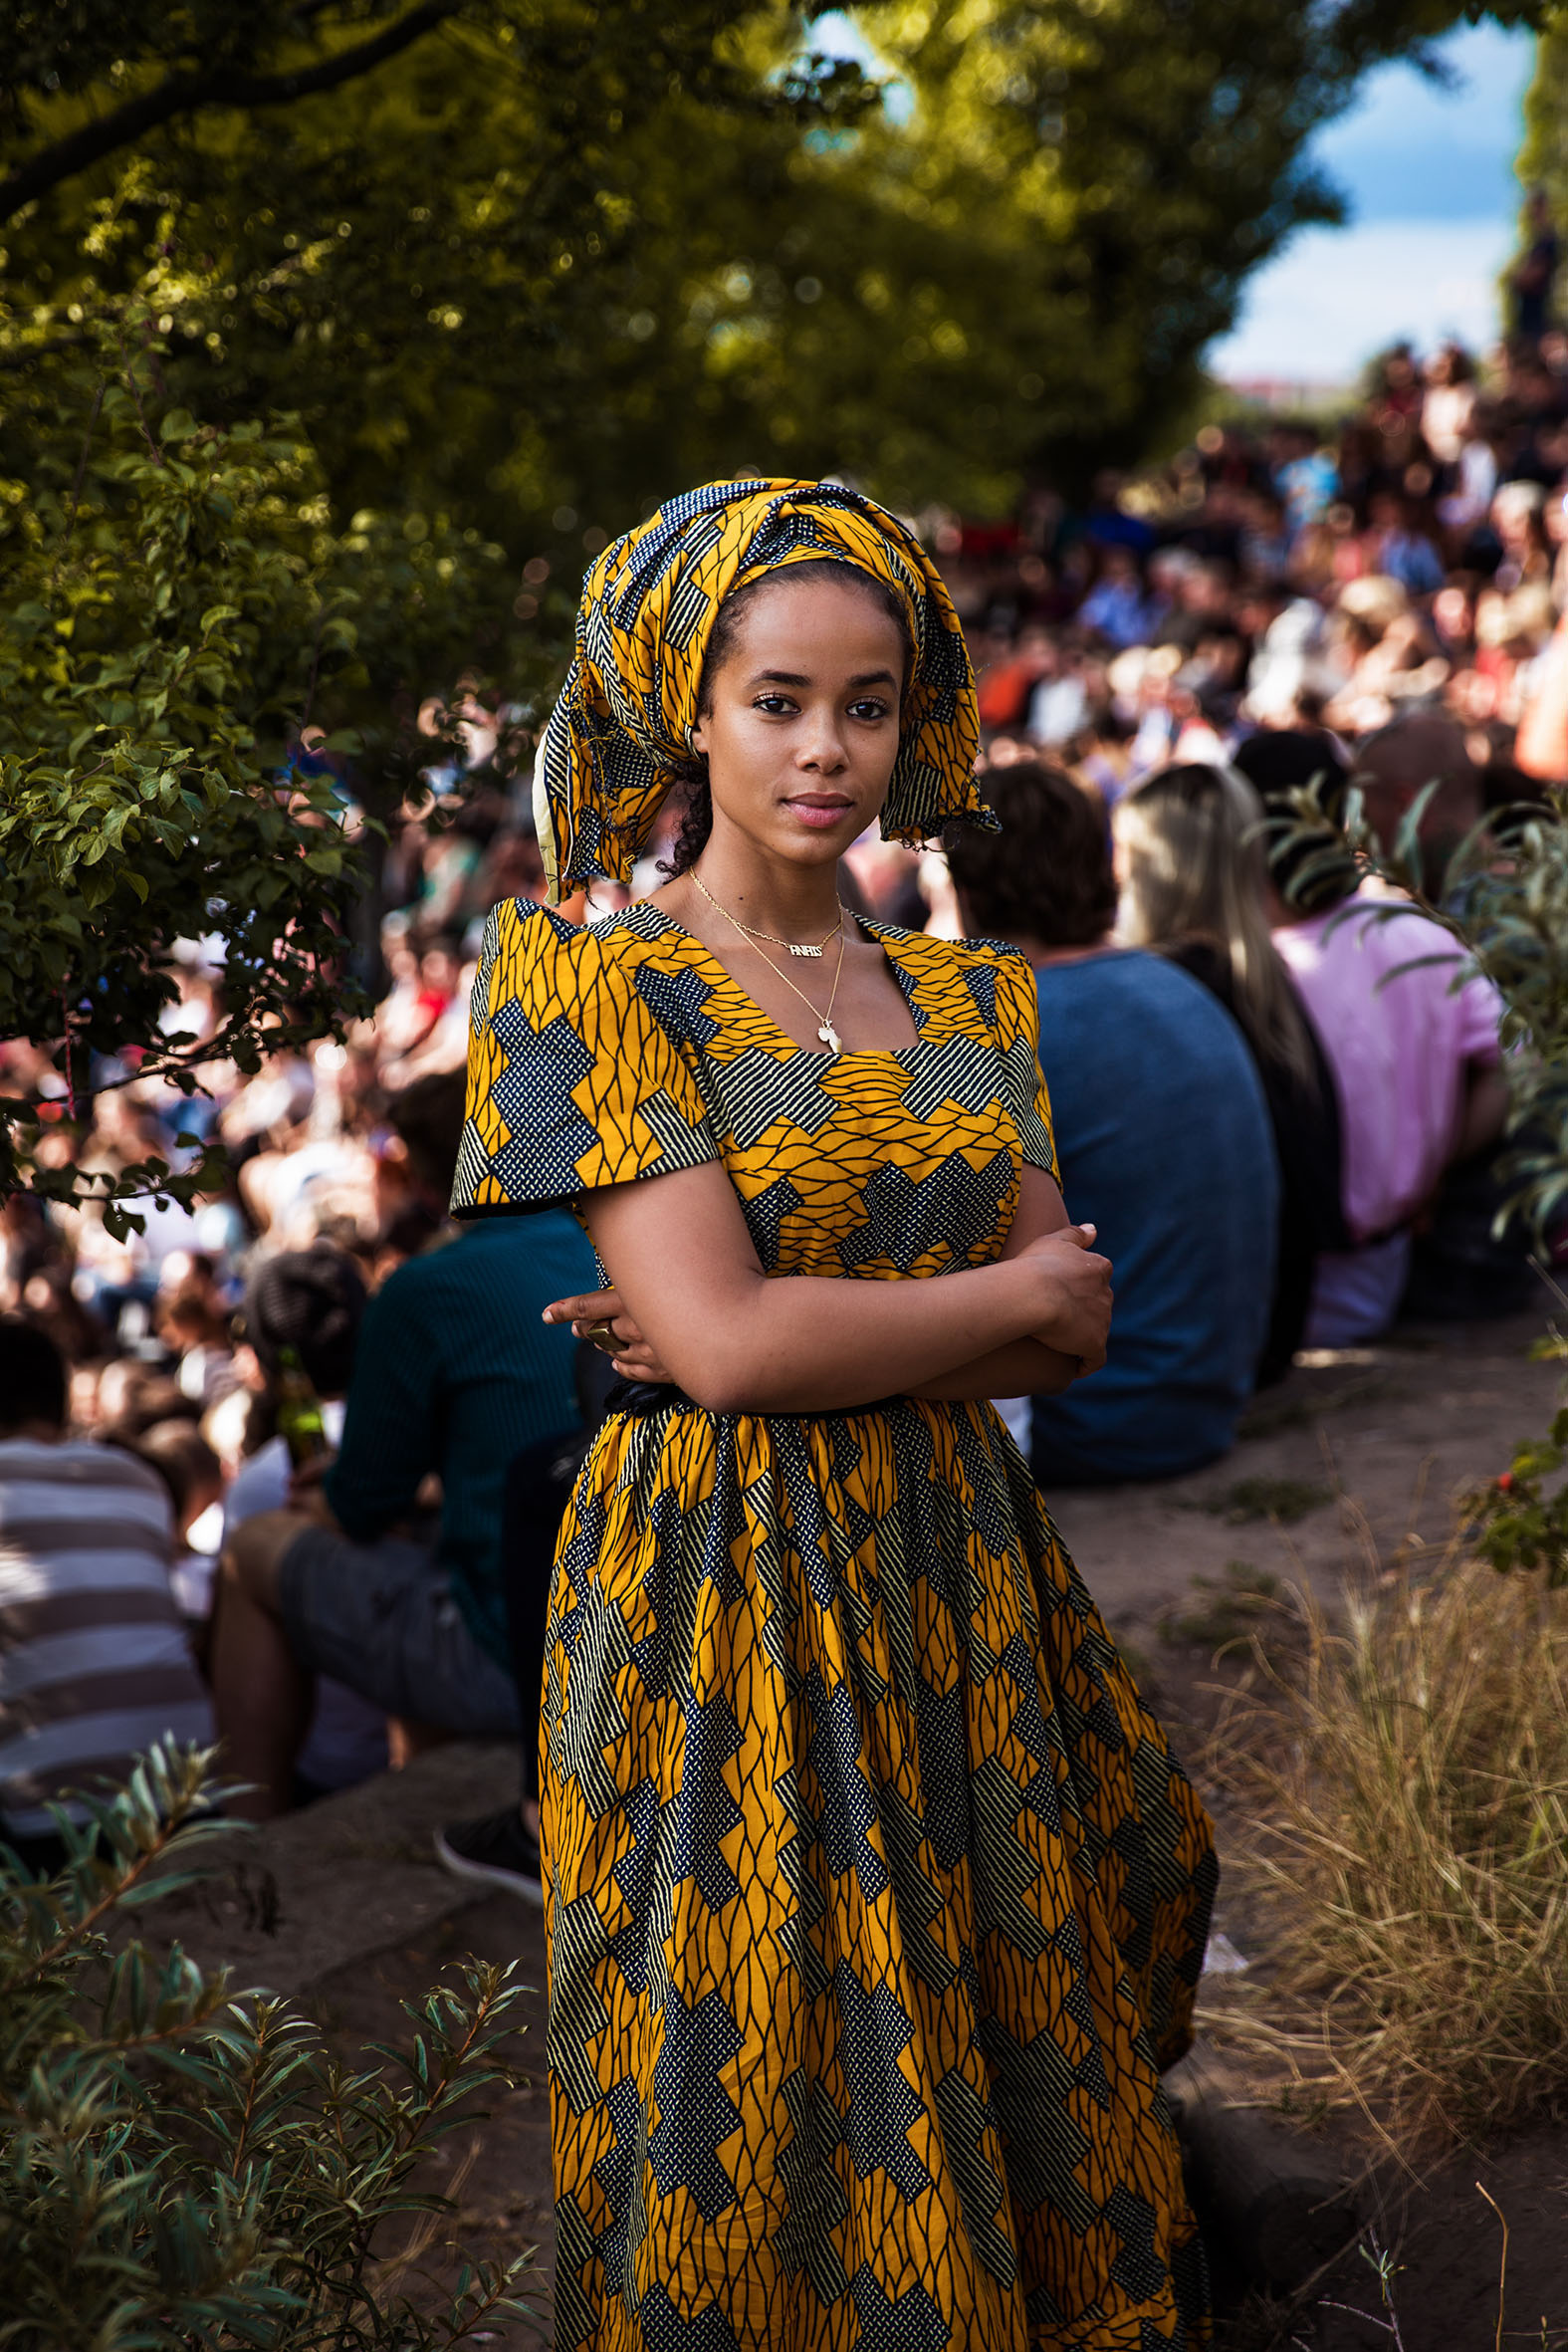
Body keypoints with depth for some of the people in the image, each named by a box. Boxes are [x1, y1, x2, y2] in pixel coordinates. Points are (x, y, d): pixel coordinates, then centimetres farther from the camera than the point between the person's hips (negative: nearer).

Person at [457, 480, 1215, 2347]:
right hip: (720, 1597, -5)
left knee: (1002, 2037, 13)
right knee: (770, 2078, 5)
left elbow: (1069, 1336, 2)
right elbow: (724, 1340, -19)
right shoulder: (586, 979, -8)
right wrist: (1004, 1295, -7)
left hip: (961, 1577, 5)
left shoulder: (966, 997, 9)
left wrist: (812, 1334, -12)